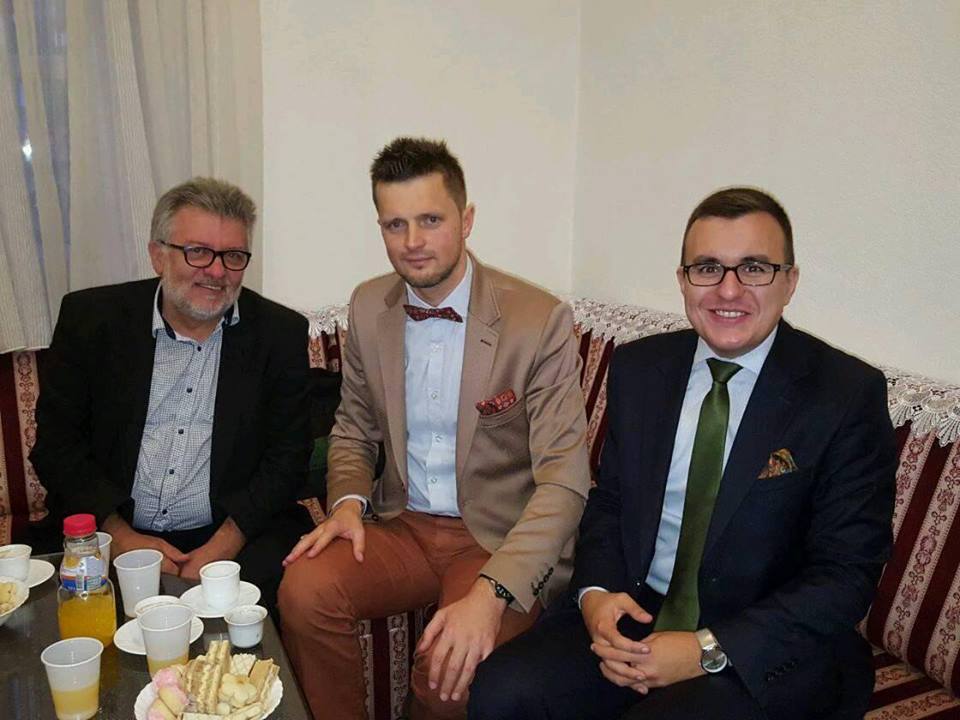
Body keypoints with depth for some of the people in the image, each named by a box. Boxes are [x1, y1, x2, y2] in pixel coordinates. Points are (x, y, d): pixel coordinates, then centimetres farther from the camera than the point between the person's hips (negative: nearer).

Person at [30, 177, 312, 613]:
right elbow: (56, 443, 3)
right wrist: (119, 534, -10)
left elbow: (287, 456, -1)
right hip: (109, 533, 0)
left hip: (234, 536, 1)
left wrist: (223, 546, -13)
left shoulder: (280, 332, 0)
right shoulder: (90, 317, 2)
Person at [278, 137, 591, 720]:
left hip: (501, 538, -3)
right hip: (403, 524, 4)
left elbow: (563, 480, -18)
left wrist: (491, 593, -30)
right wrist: (349, 502, -6)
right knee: (304, 589, -23)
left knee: (451, 671, -28)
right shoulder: (368, 307, 2)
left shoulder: (541, 321, -14)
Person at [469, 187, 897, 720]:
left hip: (772, 644, -3)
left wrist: (708, 650, -19)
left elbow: (845, 576, -11)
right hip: (631, 613, 4)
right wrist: (595, 592, -10)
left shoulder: (849, 396, -10)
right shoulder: (637, 368, 3)